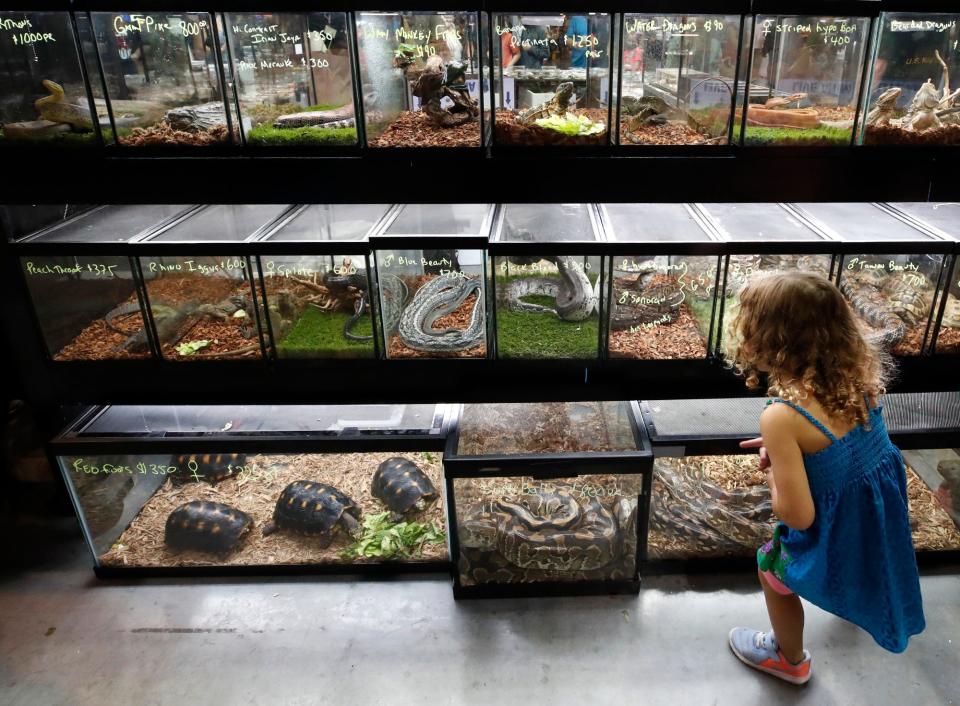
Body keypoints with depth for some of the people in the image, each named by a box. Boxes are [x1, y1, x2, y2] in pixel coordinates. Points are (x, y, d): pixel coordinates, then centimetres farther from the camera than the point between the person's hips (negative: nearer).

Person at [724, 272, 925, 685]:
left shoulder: (781, 417, -35)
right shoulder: (855, 377, -14)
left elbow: (798, 515, -28)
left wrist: (772, 469, -11)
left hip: (837, 536, -6)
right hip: (883, 517, 6)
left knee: (772, 570, 24)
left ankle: (790, 660, 50)